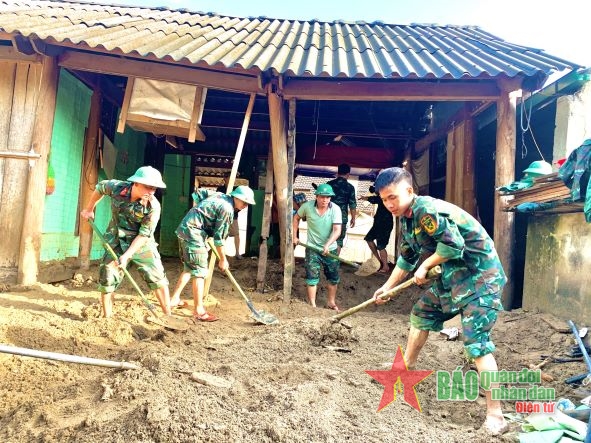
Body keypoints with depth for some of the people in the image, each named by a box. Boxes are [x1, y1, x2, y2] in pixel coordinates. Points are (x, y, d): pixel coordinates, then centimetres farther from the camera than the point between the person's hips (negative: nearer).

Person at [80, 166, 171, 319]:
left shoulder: (153, 206, -24)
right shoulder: (117, 187, -18)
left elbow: (144, 234, -22)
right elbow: (100, 187, 7)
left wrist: (127, 255, -25)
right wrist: (89, 209, 15)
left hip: (142, 244, -2)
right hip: (116, 242, 2)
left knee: (157, 277, -6)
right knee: (107, 279, 4)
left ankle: (168, 316, 5)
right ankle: (106, 317, 22)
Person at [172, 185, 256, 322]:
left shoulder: (220, 195, 11)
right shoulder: (227, 209, -14)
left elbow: (197, 193, 23)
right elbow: (219, 237, -12)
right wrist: (223, 259, -2)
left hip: (184, 229, 10)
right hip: (193, 233, -10)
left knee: (189, 268, 20)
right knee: (200, 272, -5)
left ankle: (175, 298, 27)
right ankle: (199, 311, 0)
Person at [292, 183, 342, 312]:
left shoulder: (335, 209, -15)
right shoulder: (307, 206, -12)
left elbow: (337, 230, -21)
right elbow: (296, 218, 7)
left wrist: (327, 245, -34)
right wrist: (294, 236, 5)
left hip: (330, 248, 1)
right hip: (312, 247, -1)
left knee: (334, 277, 11)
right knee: (312, 277, -1)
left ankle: (331, 302, 30)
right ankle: (312, 305, 10)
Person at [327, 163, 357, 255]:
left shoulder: (329, 184, 4)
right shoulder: (349, 187, -4)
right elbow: (352, 204, -4)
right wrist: (353, 218, 6)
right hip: (342, 217, -3)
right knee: (339, 240, 7)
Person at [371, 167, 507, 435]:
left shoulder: (426, 209, -23)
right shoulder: (406, 220, 8)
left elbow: (453, 244, -31)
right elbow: (406, 259, 20)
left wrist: (425, 266, -16)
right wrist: (387, 287, 25)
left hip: (479, 275, -10)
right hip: (453, 276, 10)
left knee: (475, 340, -13)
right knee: (421, 313, 20)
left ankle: (495, 414, -4)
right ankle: (407, 365, 40)